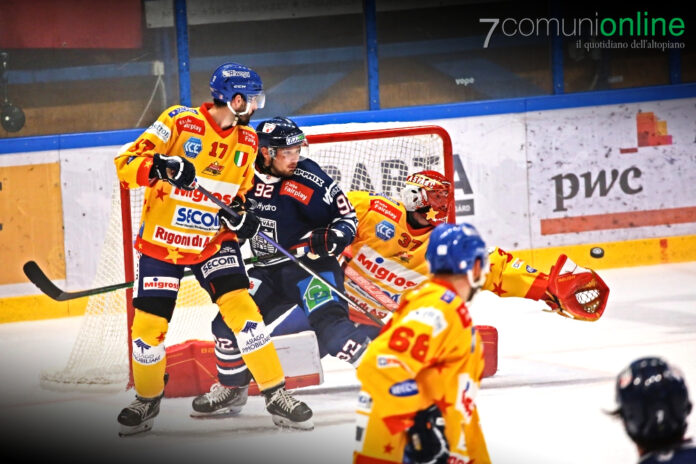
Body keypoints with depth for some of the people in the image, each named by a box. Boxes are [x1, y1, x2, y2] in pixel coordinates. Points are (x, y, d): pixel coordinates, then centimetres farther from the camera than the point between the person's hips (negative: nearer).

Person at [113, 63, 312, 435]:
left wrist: (240, 214, -6)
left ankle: (276, 395, -6)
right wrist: (158, 167, -37)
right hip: (161, 241, -3)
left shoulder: (246, 141, 4)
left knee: (241, 309, -14)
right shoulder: (180, 122, -14)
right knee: (148, 326, -4)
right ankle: (147, 400, 22)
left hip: (214, 241, 3)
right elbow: (126, 164, -17)